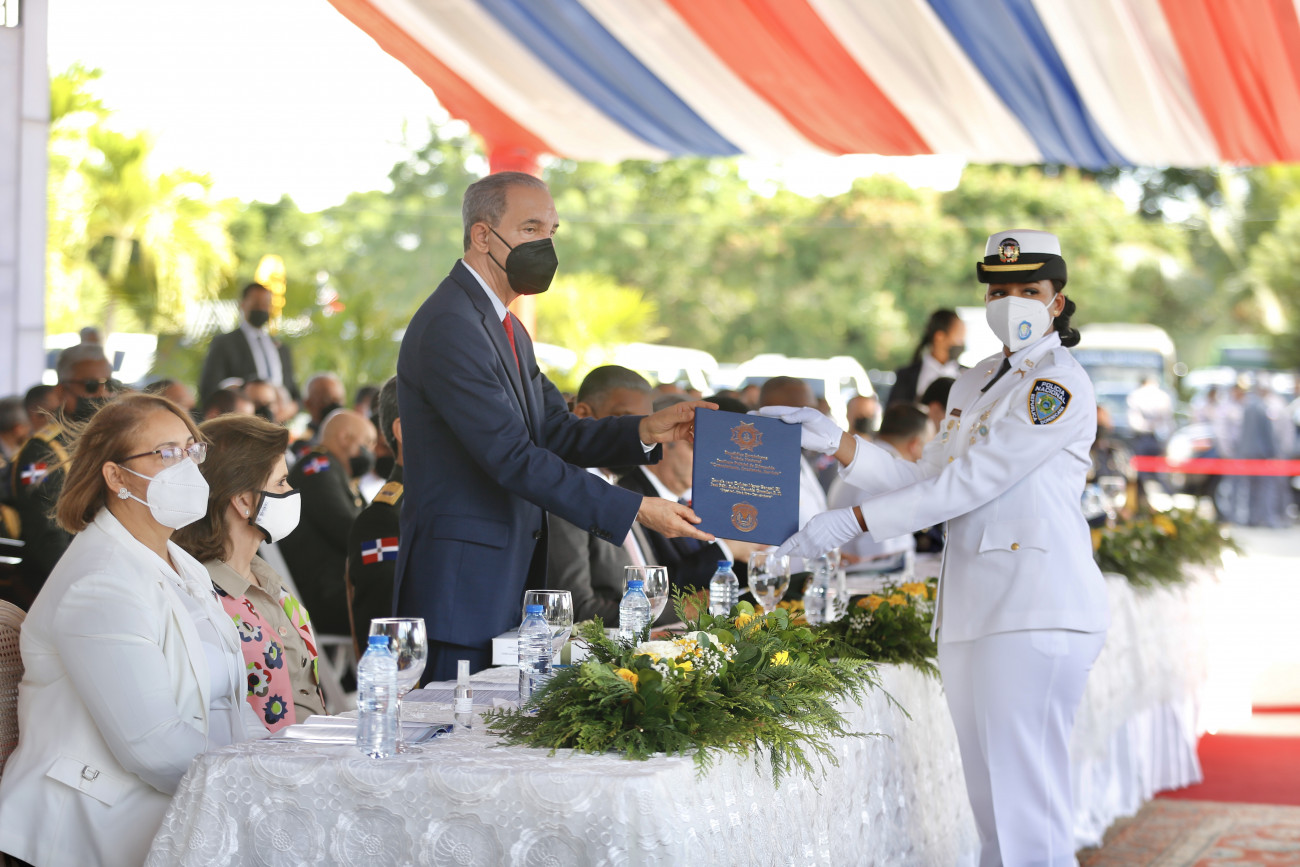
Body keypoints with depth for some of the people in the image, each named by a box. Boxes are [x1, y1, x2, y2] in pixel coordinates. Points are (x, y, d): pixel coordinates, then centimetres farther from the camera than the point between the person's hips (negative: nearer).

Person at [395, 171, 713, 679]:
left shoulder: (504, 327, 19)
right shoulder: (449, 327, -15)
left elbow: (556, 433, 15)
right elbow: (512, 457, -21)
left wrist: (645, 431, -3)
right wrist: (634, 510, -22)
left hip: (508, 584, 10)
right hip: (461, 588, -10)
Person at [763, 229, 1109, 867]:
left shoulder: (1059, 384, -7)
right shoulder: (973, 385, 21)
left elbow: (971, 482, -13)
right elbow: (927, 482, 18)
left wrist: (853, 522, -15)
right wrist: (833, 441, 7)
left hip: (1036, 610, -8)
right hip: (970, 610, 9)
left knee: (1026, 802, -10)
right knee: (991, 809, 11)